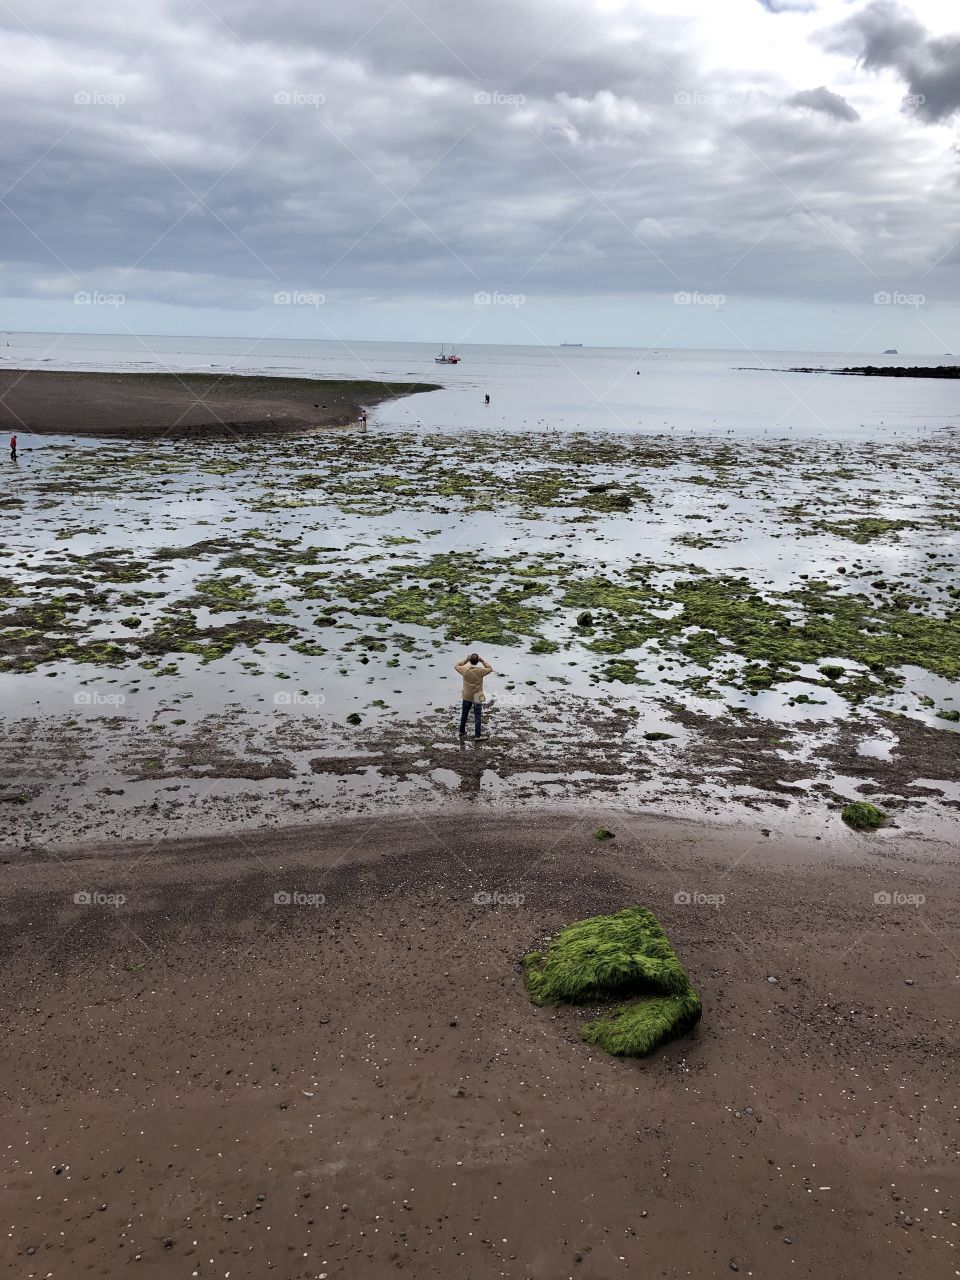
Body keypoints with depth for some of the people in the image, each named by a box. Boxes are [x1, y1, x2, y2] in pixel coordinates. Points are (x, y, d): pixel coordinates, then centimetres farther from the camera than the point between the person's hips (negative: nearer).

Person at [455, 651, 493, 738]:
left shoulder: (465, 669, -15)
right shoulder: (480, 671, -20)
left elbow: (456, 666, 4)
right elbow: (490, 669, -2)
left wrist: (465, 660, 0)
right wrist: (483, 661, -5)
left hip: (466, 696, 3)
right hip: (477, 697, -3)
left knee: (464, 714, 19)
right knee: (477, 716, 6)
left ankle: (462, 731, 32)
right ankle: (477, 735, 10)